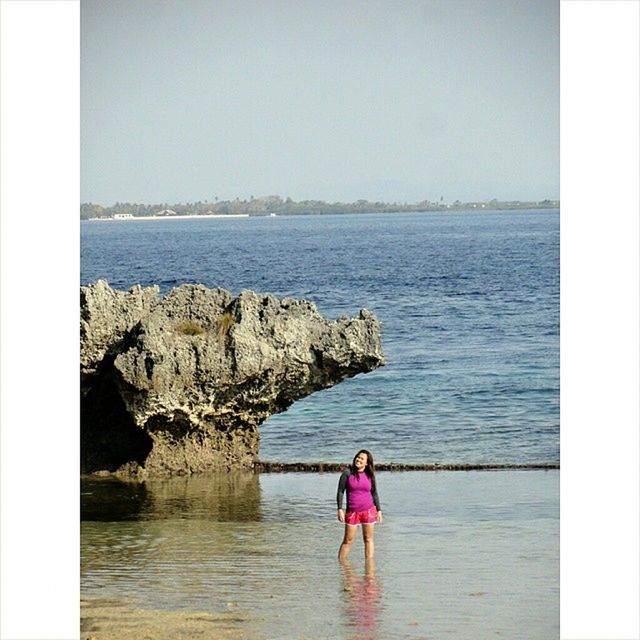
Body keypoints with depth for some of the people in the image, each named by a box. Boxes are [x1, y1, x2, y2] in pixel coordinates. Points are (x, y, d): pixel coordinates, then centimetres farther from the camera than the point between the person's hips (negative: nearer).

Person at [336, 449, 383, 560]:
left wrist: (379, 510, 8)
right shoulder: (347, 473, -3)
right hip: (352, 512, -2)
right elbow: (340, 491, -2)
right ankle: (340, 563, 12)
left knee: (368, 539, 6)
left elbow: (374, 494, 12)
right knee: (348, 540, 2)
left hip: (368, 511, 2)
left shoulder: (370, 476, 4)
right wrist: (340, 509, -8)